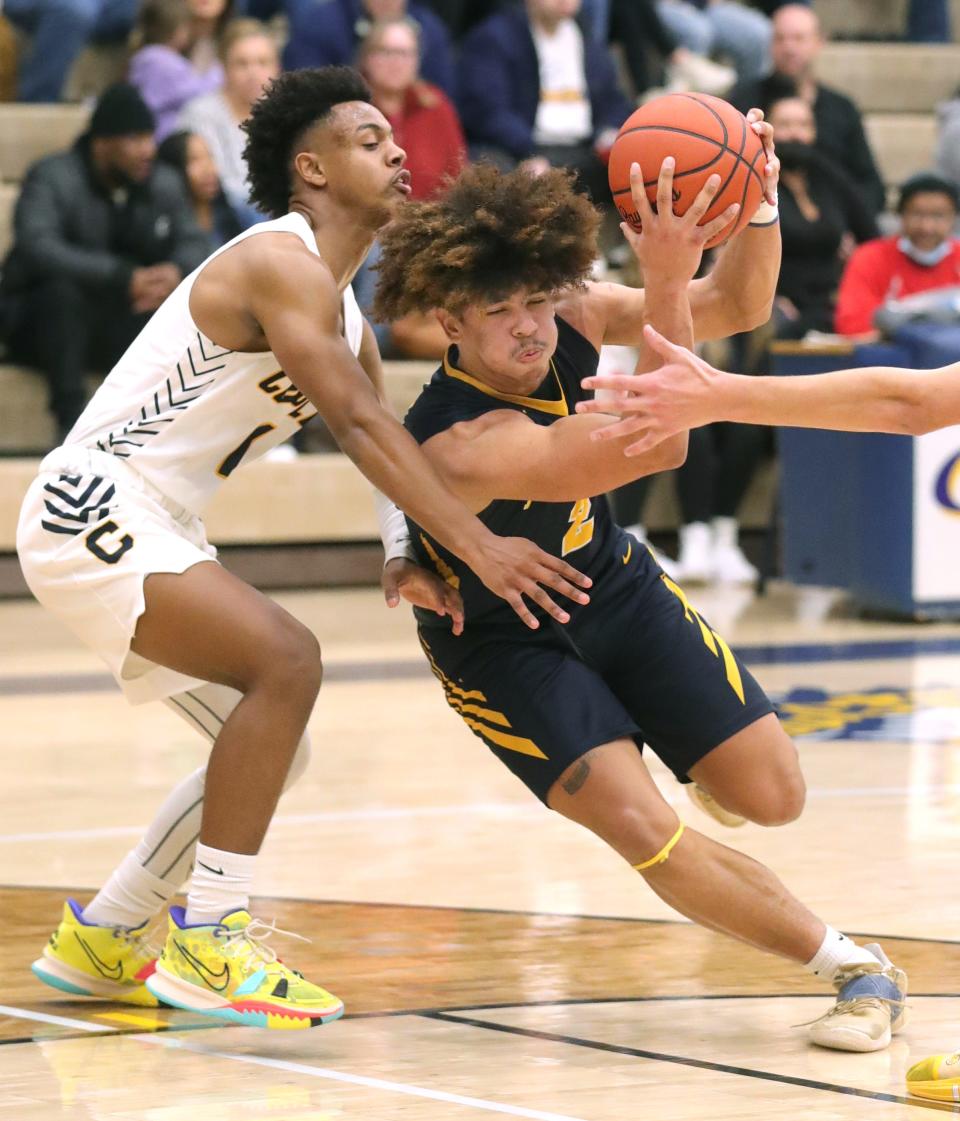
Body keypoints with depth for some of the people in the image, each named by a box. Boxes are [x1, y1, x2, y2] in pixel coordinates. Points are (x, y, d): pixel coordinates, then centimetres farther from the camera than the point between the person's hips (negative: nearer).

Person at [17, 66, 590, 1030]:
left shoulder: (344, 313, 15)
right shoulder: (281, 263, -16)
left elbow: (381, 446, 14)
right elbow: (357, 424, -26)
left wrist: (408, 561, -5)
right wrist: (473, 543, -31)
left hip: (149, 532, 10)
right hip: (91, 506, -10)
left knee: (270, 745, 11)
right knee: (285, 661, -25)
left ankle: (97, 942, 20)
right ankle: (210, 942, -21)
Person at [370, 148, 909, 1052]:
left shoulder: (570, 315, -18)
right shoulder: (457, 445, -38)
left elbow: (737, 306, -13)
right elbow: (655, 447, -45)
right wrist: (667, 283, -55)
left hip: (610, 584, 6)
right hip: (503, 641, -6)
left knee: (772, 796, -3)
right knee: (645, 832, -24)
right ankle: (855, 968, -10)